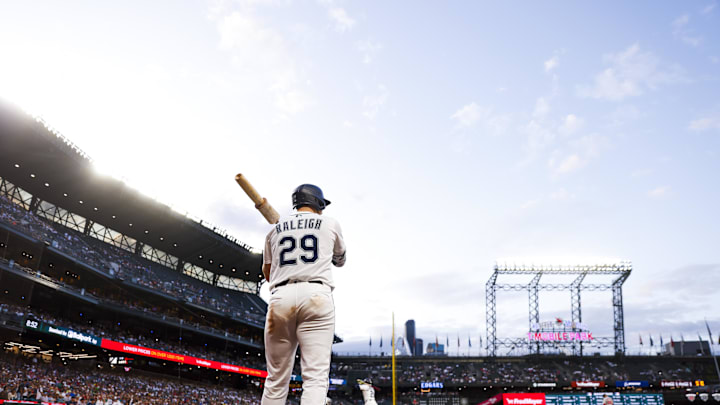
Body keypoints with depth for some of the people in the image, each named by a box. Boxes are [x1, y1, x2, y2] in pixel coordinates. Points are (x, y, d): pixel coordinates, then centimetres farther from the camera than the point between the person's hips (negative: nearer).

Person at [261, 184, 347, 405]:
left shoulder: (276, 228, 21)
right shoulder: (330, 224, 15)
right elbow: (340, 260, 32)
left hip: (280, 297, 3)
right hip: (317, 295, -3)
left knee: (276, 380, 9)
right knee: (316, 377, -9)